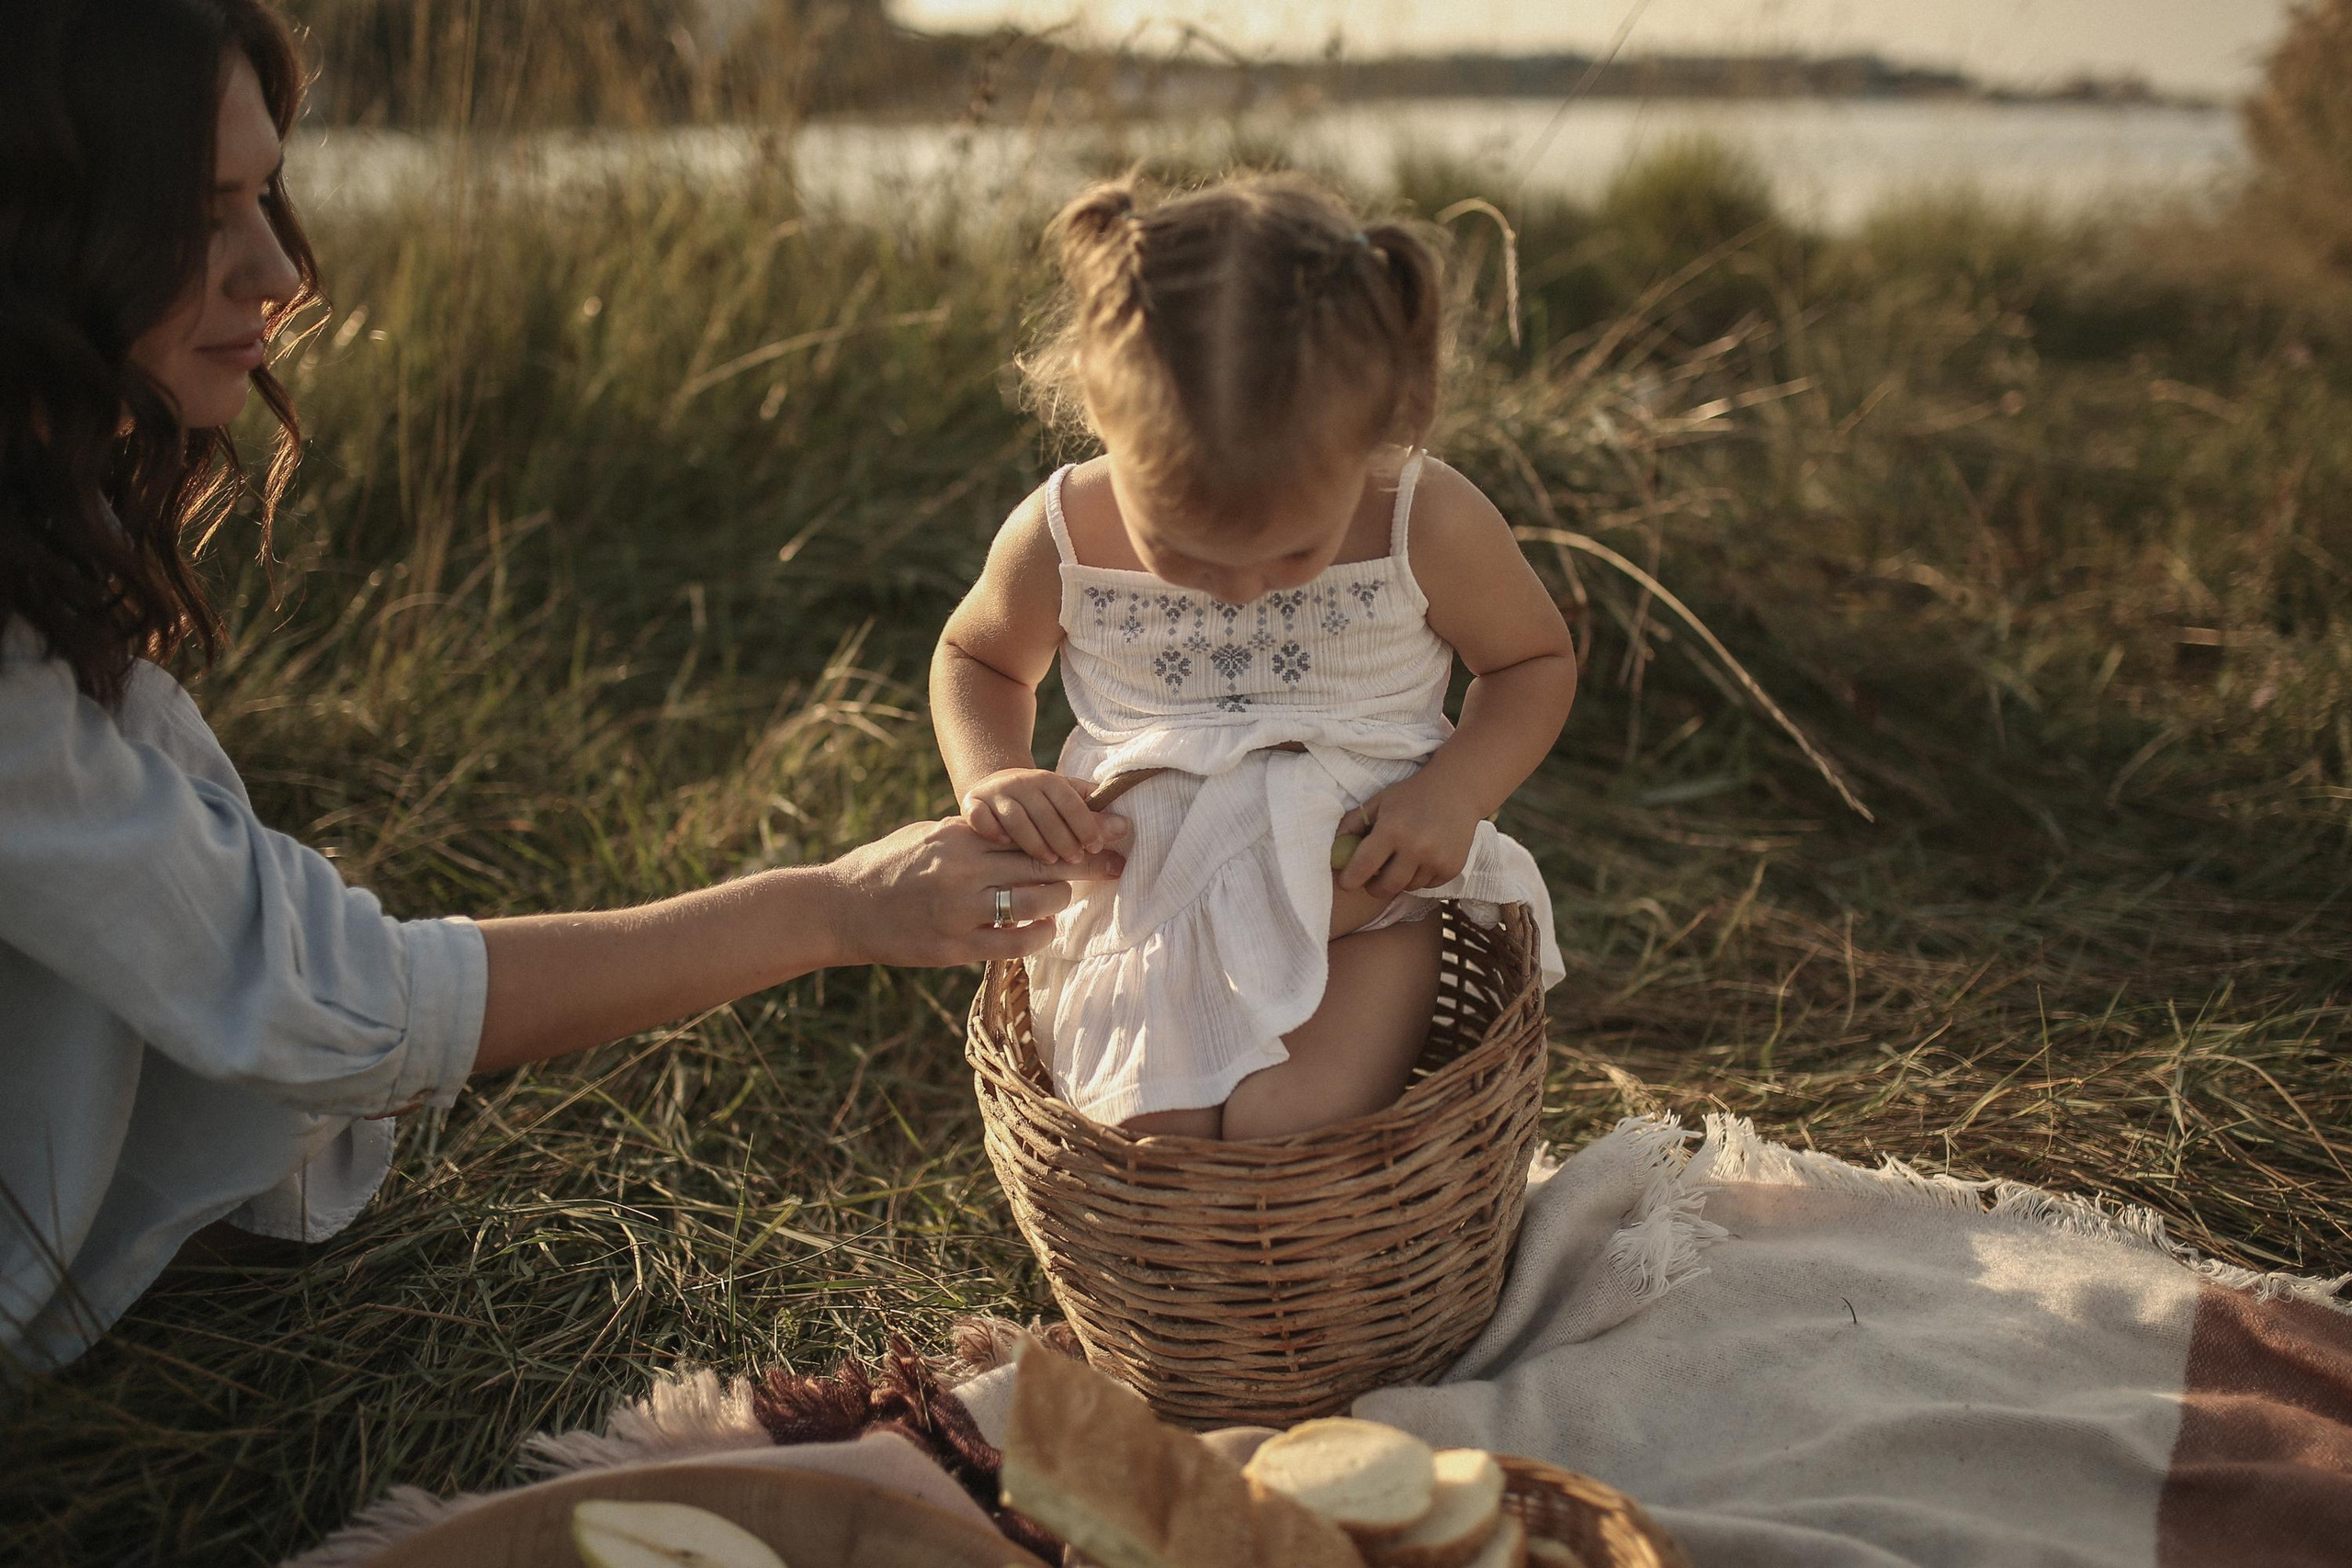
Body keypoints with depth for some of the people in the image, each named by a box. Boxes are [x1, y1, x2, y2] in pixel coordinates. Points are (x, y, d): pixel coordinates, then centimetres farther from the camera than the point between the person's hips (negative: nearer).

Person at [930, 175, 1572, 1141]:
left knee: (1291, 1125, -24)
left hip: (1360, 905, -1)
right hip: (1143, 906, 2)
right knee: (1142, 1132, -18)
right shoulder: (1060, 541, -13)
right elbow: (977, 657, 10)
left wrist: (1455, 791, -16)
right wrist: (992, 775, -12)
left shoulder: (1433, 530, -16)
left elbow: (1537, 660, 3)